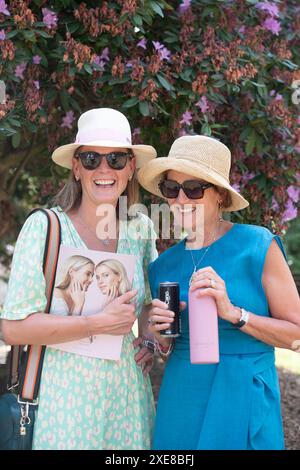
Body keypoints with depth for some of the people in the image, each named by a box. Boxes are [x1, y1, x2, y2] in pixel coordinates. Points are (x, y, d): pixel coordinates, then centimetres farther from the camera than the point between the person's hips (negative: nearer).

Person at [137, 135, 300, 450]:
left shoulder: (258, 245, -8)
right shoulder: (164, 264, 5)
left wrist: (234, 313, -20)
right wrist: (161, 339, -6)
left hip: (241, 398, -4)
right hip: (180, 400, 4)